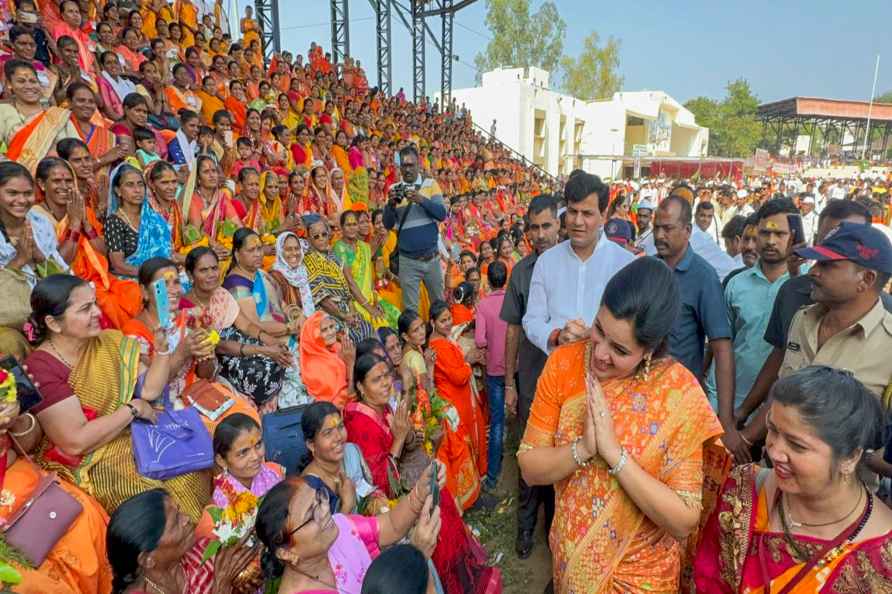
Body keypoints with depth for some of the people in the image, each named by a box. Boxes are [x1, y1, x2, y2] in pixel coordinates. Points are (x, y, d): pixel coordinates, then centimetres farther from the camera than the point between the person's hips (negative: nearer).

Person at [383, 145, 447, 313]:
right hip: (407, 260, 0)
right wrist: (391, 204, -21)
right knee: (410, 309, 4)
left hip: (431, 257, 0)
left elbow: (442, 215, -10)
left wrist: (421, 199, -25)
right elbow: (388, 225, -2)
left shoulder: (431, 184, 1)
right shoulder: (394, 189, 3)